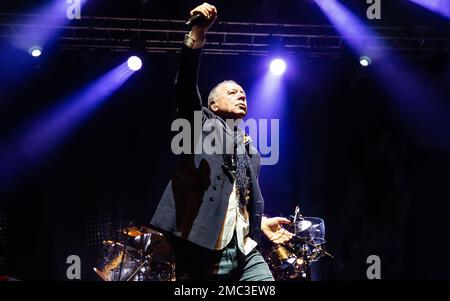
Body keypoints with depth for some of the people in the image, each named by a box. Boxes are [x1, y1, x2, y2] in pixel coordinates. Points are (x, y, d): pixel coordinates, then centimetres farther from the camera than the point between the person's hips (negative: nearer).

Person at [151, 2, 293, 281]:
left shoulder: (250, 150, 27)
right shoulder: (202, 123, 11)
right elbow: (186, 85, -8)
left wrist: (262, 221, 13)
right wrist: (197, 33, -22)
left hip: (245, 253, 5)